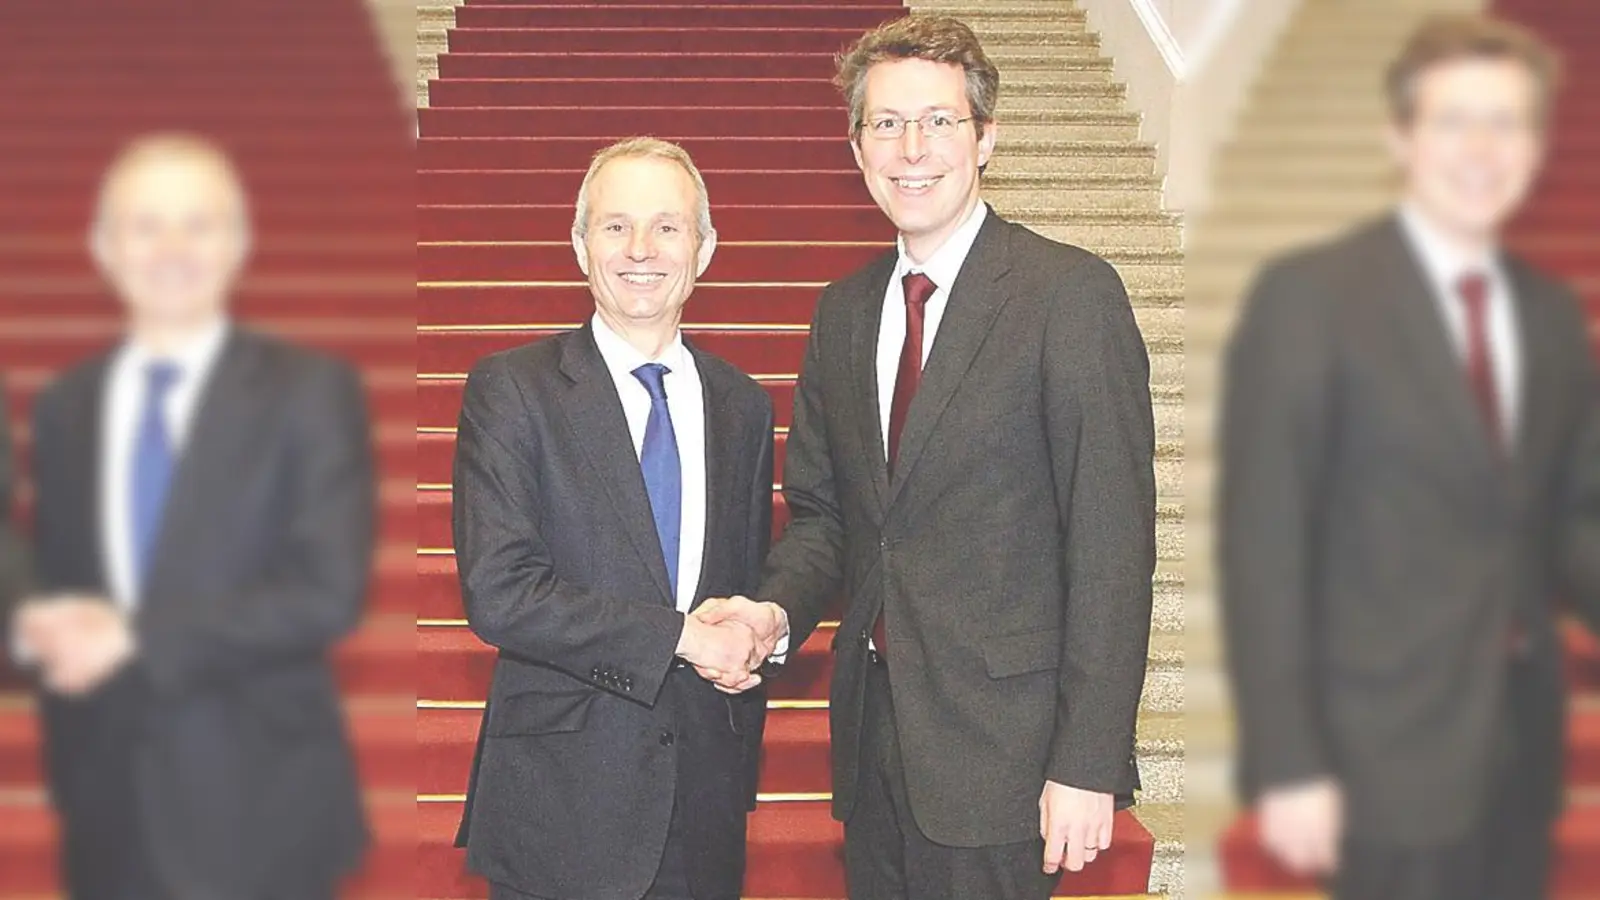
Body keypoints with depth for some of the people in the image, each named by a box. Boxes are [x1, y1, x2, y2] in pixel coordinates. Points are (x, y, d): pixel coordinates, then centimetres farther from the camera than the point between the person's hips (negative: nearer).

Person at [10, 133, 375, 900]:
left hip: (256, 813, -4)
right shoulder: (65, 408, 10)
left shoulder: (309, 393, -5)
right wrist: (41, 630, -5)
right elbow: (56, 595, 16)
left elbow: (328, 594, -13)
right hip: (112, 813, 4)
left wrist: (139, 638, -16)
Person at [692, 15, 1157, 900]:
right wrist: (777, 608, -7)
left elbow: (1114, 541, -13)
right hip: (872, 725, 6)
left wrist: (1087, 765, -17)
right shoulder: (843, 311, 10)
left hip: (995, 742, -6)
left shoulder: (1072, 293, -10)